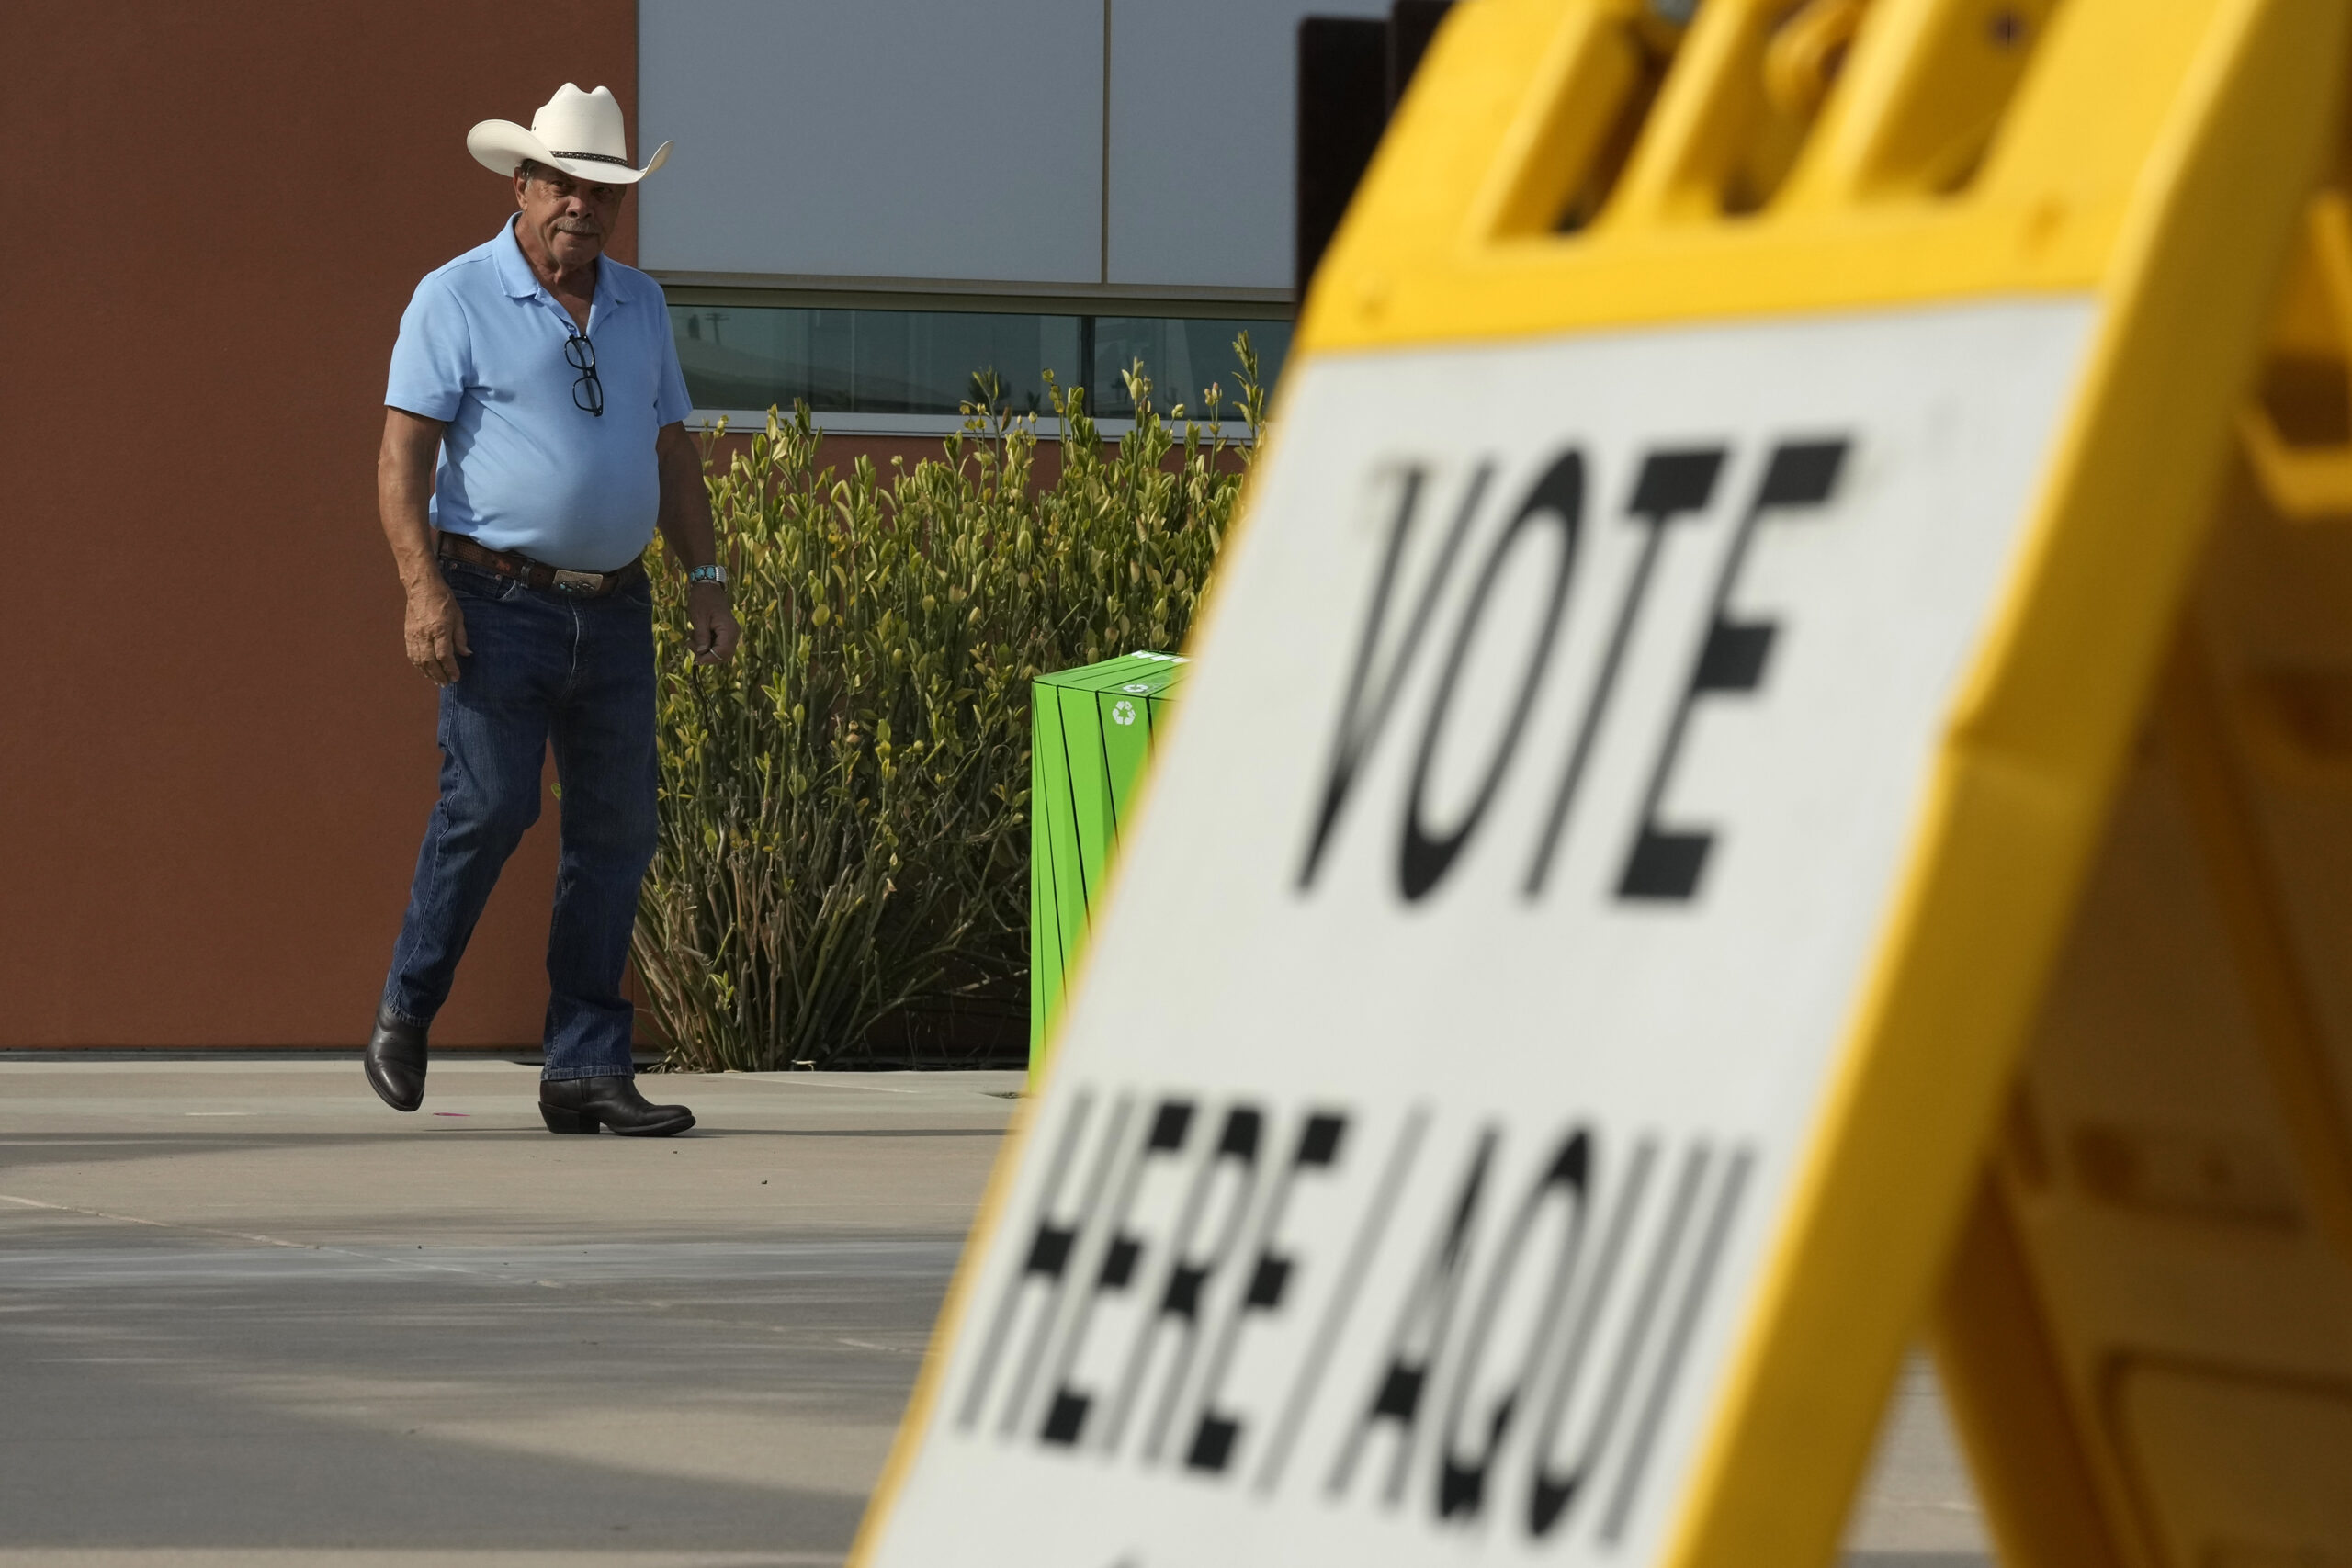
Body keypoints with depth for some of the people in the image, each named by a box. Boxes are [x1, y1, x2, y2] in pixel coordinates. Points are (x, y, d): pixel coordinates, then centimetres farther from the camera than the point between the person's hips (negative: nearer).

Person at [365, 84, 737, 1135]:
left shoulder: (639, 308, 15)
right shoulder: (458, 299, -3)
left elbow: (669, 453, 21)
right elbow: (403, 455, -8)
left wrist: (706, 577, 10)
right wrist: (424, 588, -20)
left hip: (613, 610, 6)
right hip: (499, 603, -6)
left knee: (616, 829, 0)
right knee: (490, 802, -17)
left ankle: (586, 1070, 4)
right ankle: (405, 1013, 3)